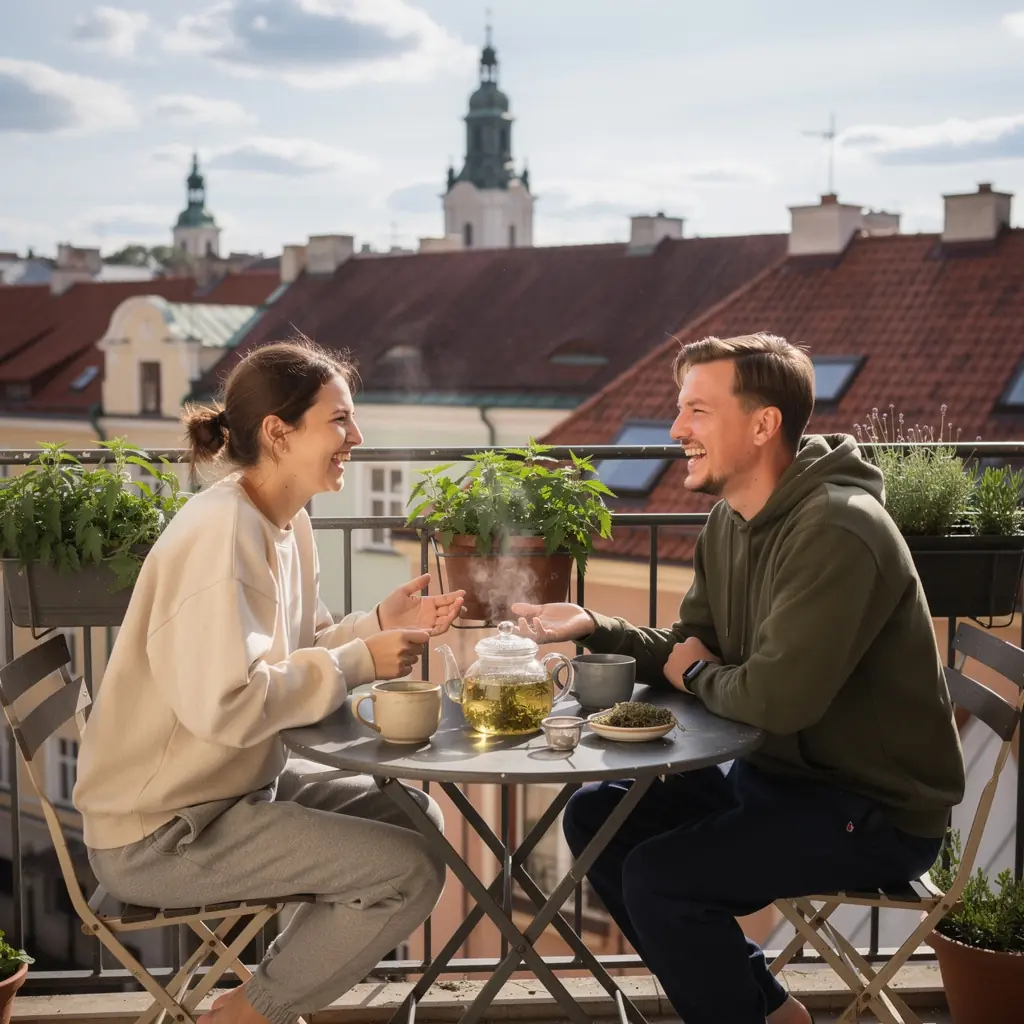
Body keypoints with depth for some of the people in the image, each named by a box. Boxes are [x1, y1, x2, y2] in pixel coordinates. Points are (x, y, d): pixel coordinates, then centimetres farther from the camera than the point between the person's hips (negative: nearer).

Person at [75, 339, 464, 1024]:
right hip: (162, 831, -10)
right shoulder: (220, 532, -24)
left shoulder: (289, 524, 5)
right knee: (411, 870, -15)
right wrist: (358, 662, -21)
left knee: (417, 817, 13)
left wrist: (376, 627, -5)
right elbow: (223, 704, -30)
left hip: (243, 783, 10)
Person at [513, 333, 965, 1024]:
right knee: (595, 817, 8)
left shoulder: (837, 532, -26)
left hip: (875, 812, -10)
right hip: (777, 775, 10)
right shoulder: (730, 522, 5)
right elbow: (685, 653, 10)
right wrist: (591, 627, -7)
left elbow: (779, 697, -32)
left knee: (658, 877, -22)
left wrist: (698, 675, -11)